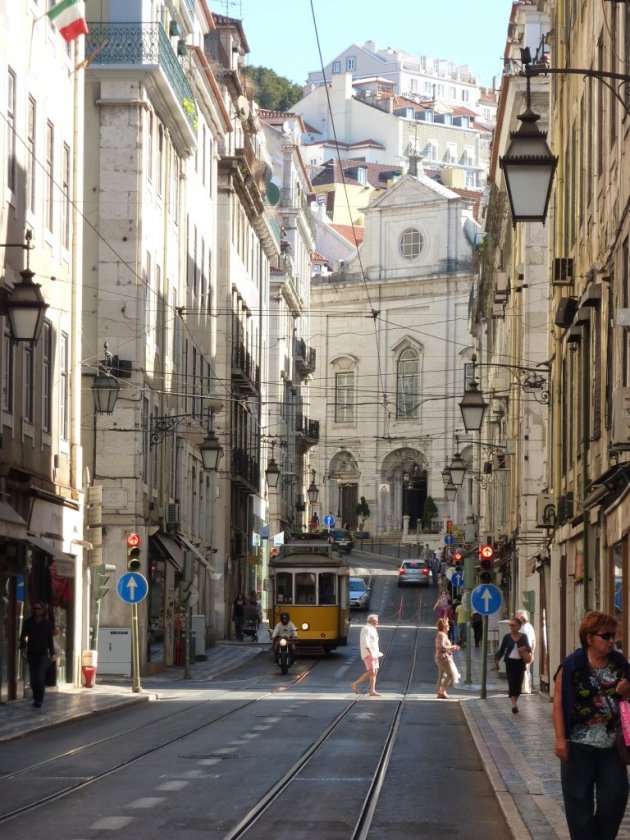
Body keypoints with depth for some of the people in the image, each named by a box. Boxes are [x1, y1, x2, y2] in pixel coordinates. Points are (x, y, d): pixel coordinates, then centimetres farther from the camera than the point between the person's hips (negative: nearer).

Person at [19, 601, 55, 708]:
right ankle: (36, 698, 16)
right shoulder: (28, 623, 4)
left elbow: (50, 639, 10)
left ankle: (39, 700, -13)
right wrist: (23, 649, -12)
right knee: (33, 679, 3)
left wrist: (52, 654, 8)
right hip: (31, 654, 2)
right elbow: (23, 637, 2)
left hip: (43, 655, -2)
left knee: (40, 678, -14)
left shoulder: (47, 624, 5)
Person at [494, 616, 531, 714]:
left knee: (518, 684, 5)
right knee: (512, 683, -10)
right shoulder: (507, 637, 0)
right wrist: (497, 660, -7)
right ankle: (514, 705, -17)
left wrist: (525, 648, -15)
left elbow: (529, 649, 8)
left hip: (520, 662, 1)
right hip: (510, 662, -1)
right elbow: (502, 650, 4)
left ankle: (515, 703, 23)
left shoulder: (523, 637, 2)